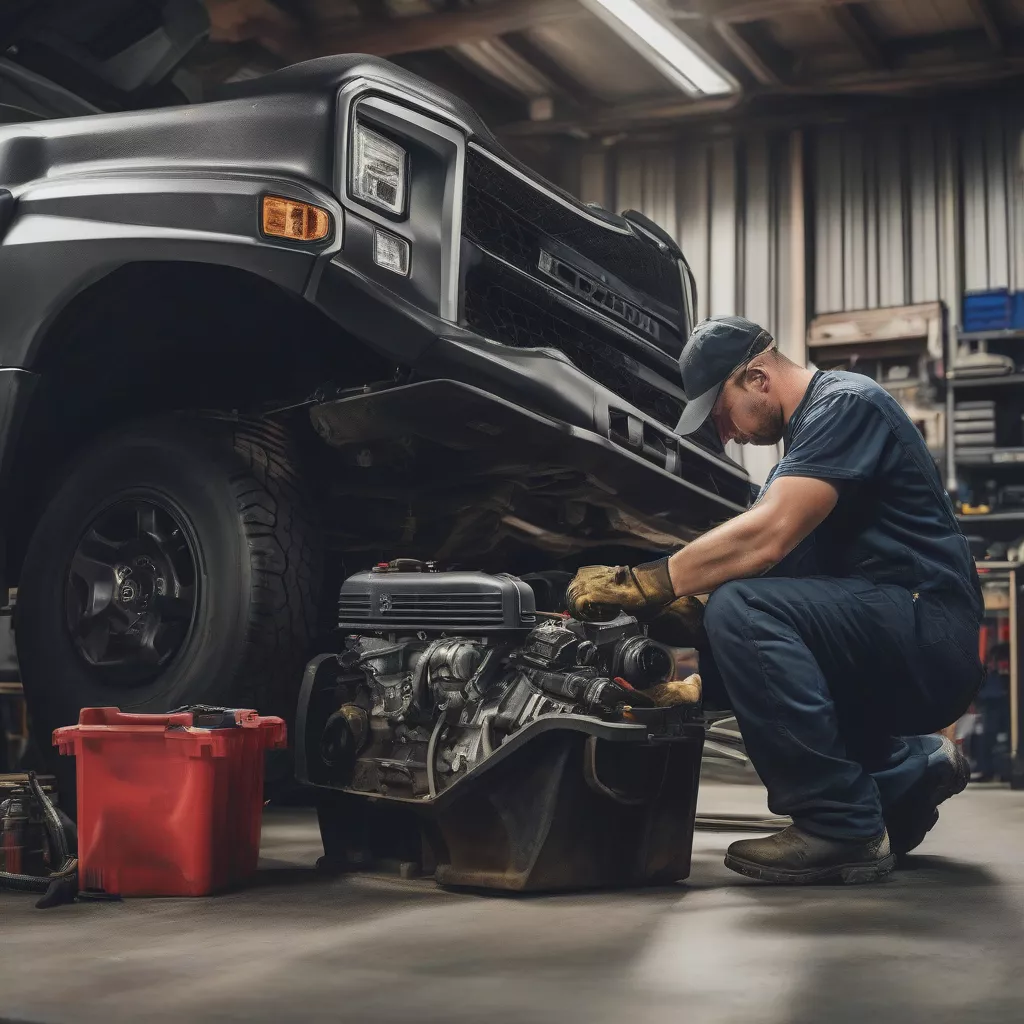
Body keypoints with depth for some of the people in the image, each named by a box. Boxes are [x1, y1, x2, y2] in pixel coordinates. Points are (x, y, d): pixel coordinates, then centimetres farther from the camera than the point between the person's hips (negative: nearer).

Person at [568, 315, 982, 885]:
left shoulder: (847, 404, -11)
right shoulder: (806, 434, 20)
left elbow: (767, 536, -24)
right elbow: (775, 557, 16)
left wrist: (637, 585, -20)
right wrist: (685, 610, 0)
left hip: (930, 633, -10)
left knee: (742, 609, -27)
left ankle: (843, 831, -19)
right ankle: (909, 766, 18)